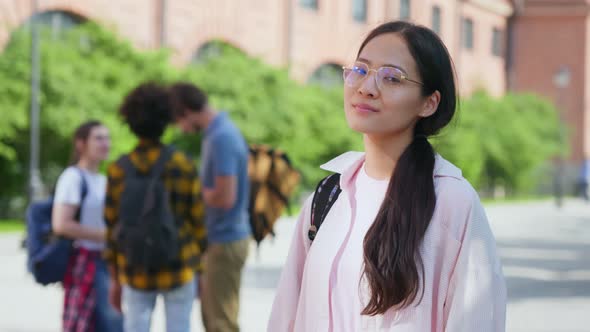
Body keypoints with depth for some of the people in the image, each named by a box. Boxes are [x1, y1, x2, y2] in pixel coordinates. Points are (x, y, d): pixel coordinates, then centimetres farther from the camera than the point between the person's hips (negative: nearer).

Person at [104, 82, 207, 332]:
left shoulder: (118, 170, -2)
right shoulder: (182, 166, -8)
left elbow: (112, 227, 1)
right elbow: (198, 220, -5)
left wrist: (115, 279, 10)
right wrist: (200, 269, 7)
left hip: (135, 273, 2)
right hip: (178, 270, -2)